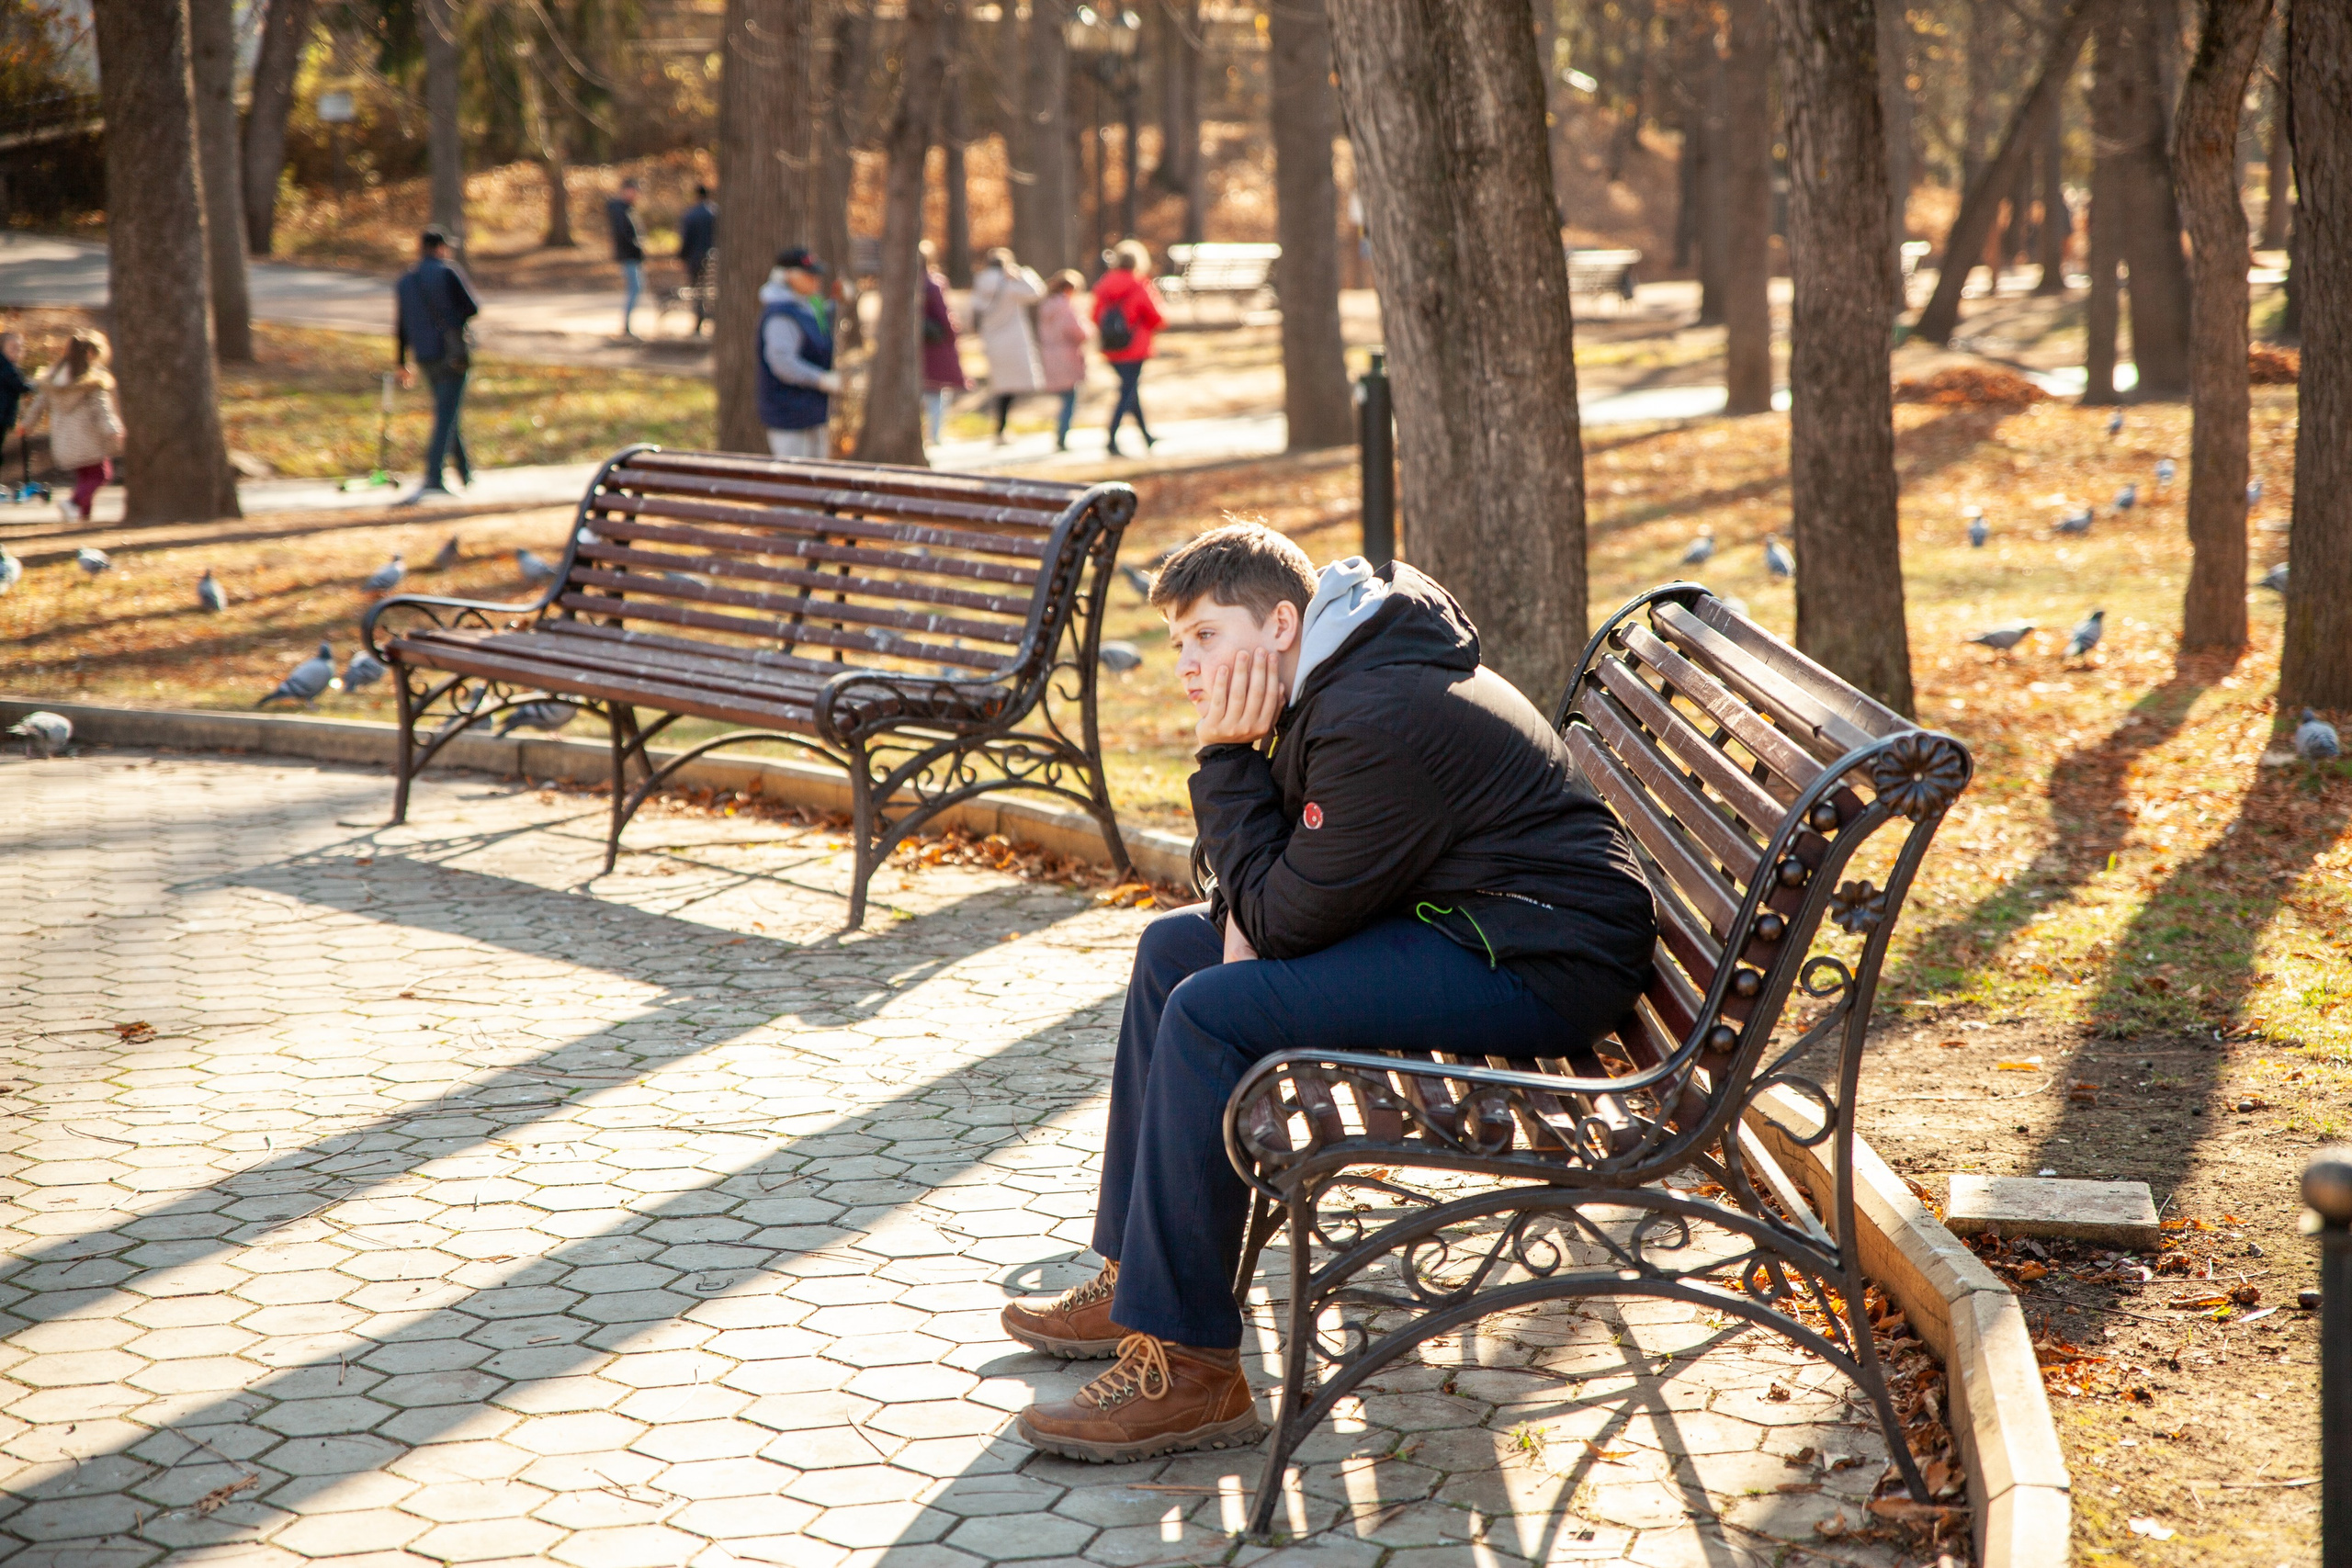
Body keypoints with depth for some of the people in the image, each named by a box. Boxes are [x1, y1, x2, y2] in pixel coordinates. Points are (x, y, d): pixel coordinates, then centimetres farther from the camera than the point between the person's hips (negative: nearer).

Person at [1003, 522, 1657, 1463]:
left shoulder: (1379, 723, -25)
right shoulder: (1335, 676, 8)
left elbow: (1284, 919, -20)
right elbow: (1286, 884, 18)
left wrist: (1226, 758, -14)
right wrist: (1245, 918, -4)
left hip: (1545, 963, -11)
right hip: (1474, 916, 11)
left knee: (1209, 1013, -23)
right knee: (1172, 948, 15)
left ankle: (1186, 1369, -17)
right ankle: (1132, 1278, 21)